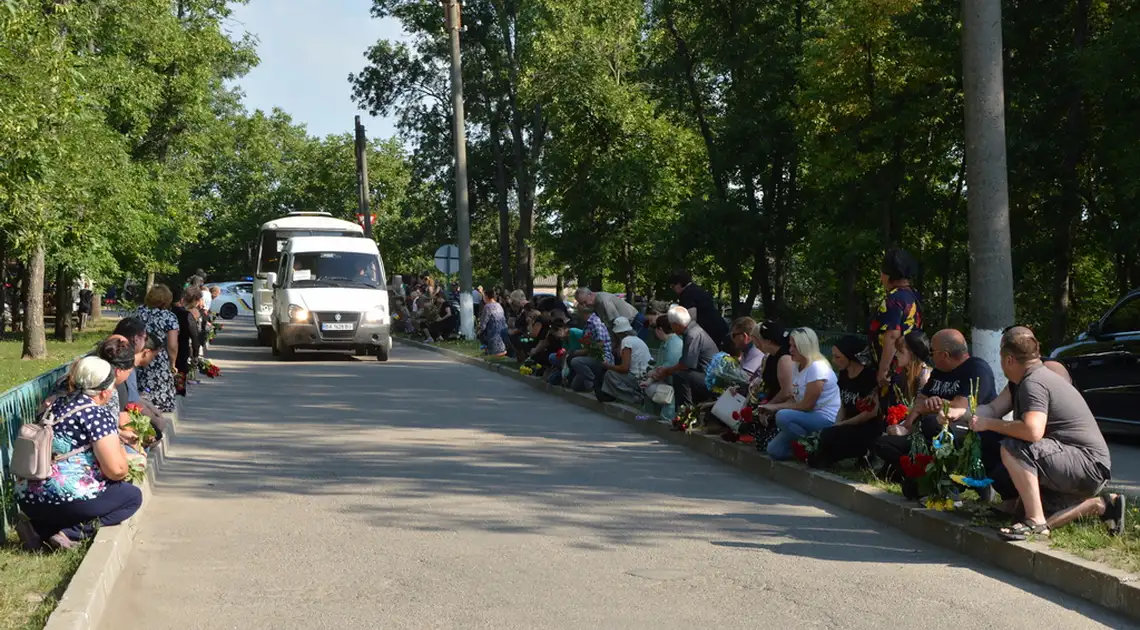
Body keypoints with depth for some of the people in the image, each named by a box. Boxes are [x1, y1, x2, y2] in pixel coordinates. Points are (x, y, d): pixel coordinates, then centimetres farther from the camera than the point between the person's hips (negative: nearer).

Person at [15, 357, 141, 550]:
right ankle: (71, 532, -7)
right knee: (133, 496, 12)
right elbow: (116, 470, -14)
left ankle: (39, 528, 9)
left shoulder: (57, 404, 14)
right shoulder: (98, 414, -10)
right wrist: (122, 453, 9)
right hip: (65, 497, -8)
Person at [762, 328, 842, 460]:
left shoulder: (817, 368, -18)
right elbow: (795, 400, 8)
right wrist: (770, 406, -7)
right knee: (774, 450, -3)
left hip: (826, 420, -9)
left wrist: (776, 407, -15)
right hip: (809, 417, 9)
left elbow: (807, 405, -20)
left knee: (783, 416, -30)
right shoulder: (798, 367, 10)